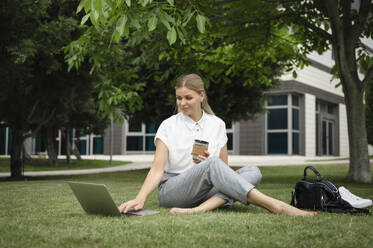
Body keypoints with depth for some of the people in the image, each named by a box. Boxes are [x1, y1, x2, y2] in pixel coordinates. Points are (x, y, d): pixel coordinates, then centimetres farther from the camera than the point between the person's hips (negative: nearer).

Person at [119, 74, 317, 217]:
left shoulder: (217, 125, 10)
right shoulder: (168, 126, 2)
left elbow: (224, 169, 13)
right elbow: (158, 168, -8)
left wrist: (208, 162, -11)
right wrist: (140, 198, -26)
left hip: (206, 190, 4)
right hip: (171, 190, -3)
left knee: (253, 171, -21)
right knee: (212, 165, -34)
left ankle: (198, 209, -41)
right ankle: (275, 207, -40)